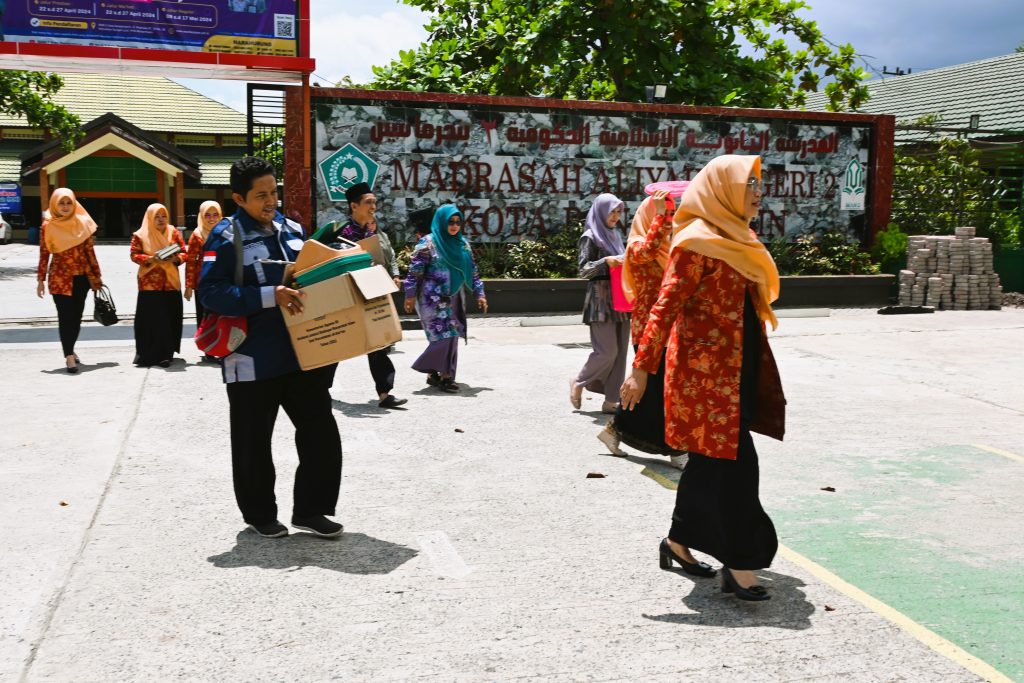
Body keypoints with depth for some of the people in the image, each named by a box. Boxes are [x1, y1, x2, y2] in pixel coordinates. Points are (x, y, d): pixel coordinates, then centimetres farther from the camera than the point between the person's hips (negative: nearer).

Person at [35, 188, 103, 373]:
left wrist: (97, 275, 9)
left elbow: (89, 250, 8)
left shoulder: (82, 223, 3)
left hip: (81, 276, 3)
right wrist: (40, 279, -2)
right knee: (65, 316, -6)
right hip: (60, 277, -3)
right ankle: (69, 356, -6)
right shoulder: (48, 225, -4)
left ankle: (70, 349, 28)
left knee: (77, 315, 10)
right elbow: (44, 254, -1)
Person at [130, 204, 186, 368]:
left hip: (171, 282, 2)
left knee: (170, 320, 1)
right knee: (149, 320, -6)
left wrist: (175, 258, -13)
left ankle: (165, 355, 8)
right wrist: (151, 259, -18)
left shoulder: (174, 232, 9)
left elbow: (183, 252, 9)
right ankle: (146, 355, 0)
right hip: (149, 283, -2)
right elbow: (134, 255, -1)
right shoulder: (140, 235, 3)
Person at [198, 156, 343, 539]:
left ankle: (311, 510, 19)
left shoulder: (292, 230, 11)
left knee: (321, 432, 5)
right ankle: (259, 515, 25)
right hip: (253, 360, -5)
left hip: (301, 352, 6)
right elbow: (210, 292, -18)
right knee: (253, 440, 7)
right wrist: (269, 296, -25)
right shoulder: (226, 237, -8)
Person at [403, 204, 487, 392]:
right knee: (444, 335, -12)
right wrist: (410, 295, -12)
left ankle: (443, 374, 14)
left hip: (454, 299, 6)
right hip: (434, 298, -6)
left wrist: (479, 293, 8)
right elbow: (415, 271, -8)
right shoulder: (428, 243, -7)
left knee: (451, 336, 5)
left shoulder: (462, 244, 10)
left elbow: (473, 271, 13)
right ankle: (443, 374, 0)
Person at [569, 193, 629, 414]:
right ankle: (578, 382, 12)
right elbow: (583, 270, -9)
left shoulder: (615, 235, 17)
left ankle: (611, 401, 6)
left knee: (620, 351, 2)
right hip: (601, 299, -7)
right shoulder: (590, 236, -4)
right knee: (607, 351, -11)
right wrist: (605, 262, -22)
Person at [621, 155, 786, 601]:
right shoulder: (698, 243, -14)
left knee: (709, 459, 15)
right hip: (706, 371, -9)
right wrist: (642, 368, -22)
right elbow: (666, 307, -18)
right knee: (734, 462, -7)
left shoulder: (735, 241, 15)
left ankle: (678, 541, 27)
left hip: (734, 369, 9)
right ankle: (739, 564, 1)